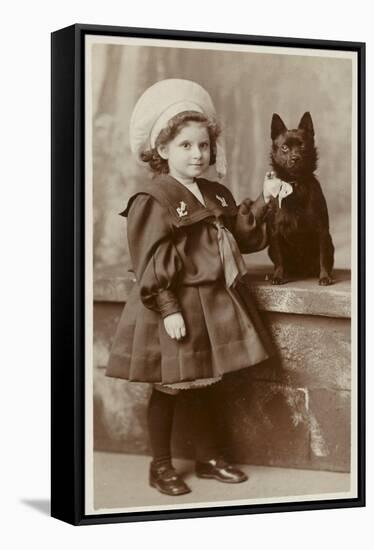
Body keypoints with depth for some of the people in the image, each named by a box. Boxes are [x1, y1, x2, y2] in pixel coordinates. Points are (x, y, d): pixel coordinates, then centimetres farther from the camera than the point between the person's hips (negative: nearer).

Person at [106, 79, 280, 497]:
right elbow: (151, 265, -17)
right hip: (174, 308, -7)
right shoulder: (153, 200, -13)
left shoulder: (217, 195, 11)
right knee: (168, 388, 4)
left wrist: (262, 202, 0)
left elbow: (242, 236, 13)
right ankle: (161, 467, 17)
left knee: (205, 384, 17)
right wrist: (168, 309, -21)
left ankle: (208, 458, 29)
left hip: (215, 305, 7)